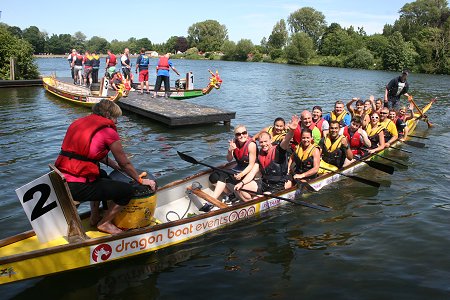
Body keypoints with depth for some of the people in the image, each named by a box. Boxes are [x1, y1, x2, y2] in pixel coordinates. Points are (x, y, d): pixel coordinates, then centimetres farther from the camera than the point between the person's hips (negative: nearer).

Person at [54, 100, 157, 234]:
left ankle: (94, 217, 35)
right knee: (127, 190, 1)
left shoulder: (79, 122, 15)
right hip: (77, 188, -9)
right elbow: (125, 164, 0)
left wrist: (116, 166, 29)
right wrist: (141, 180, 13)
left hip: (61, 180, 9)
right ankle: (104, 223, 17)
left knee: (102, 175, 35)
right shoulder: (107, 130, -9)